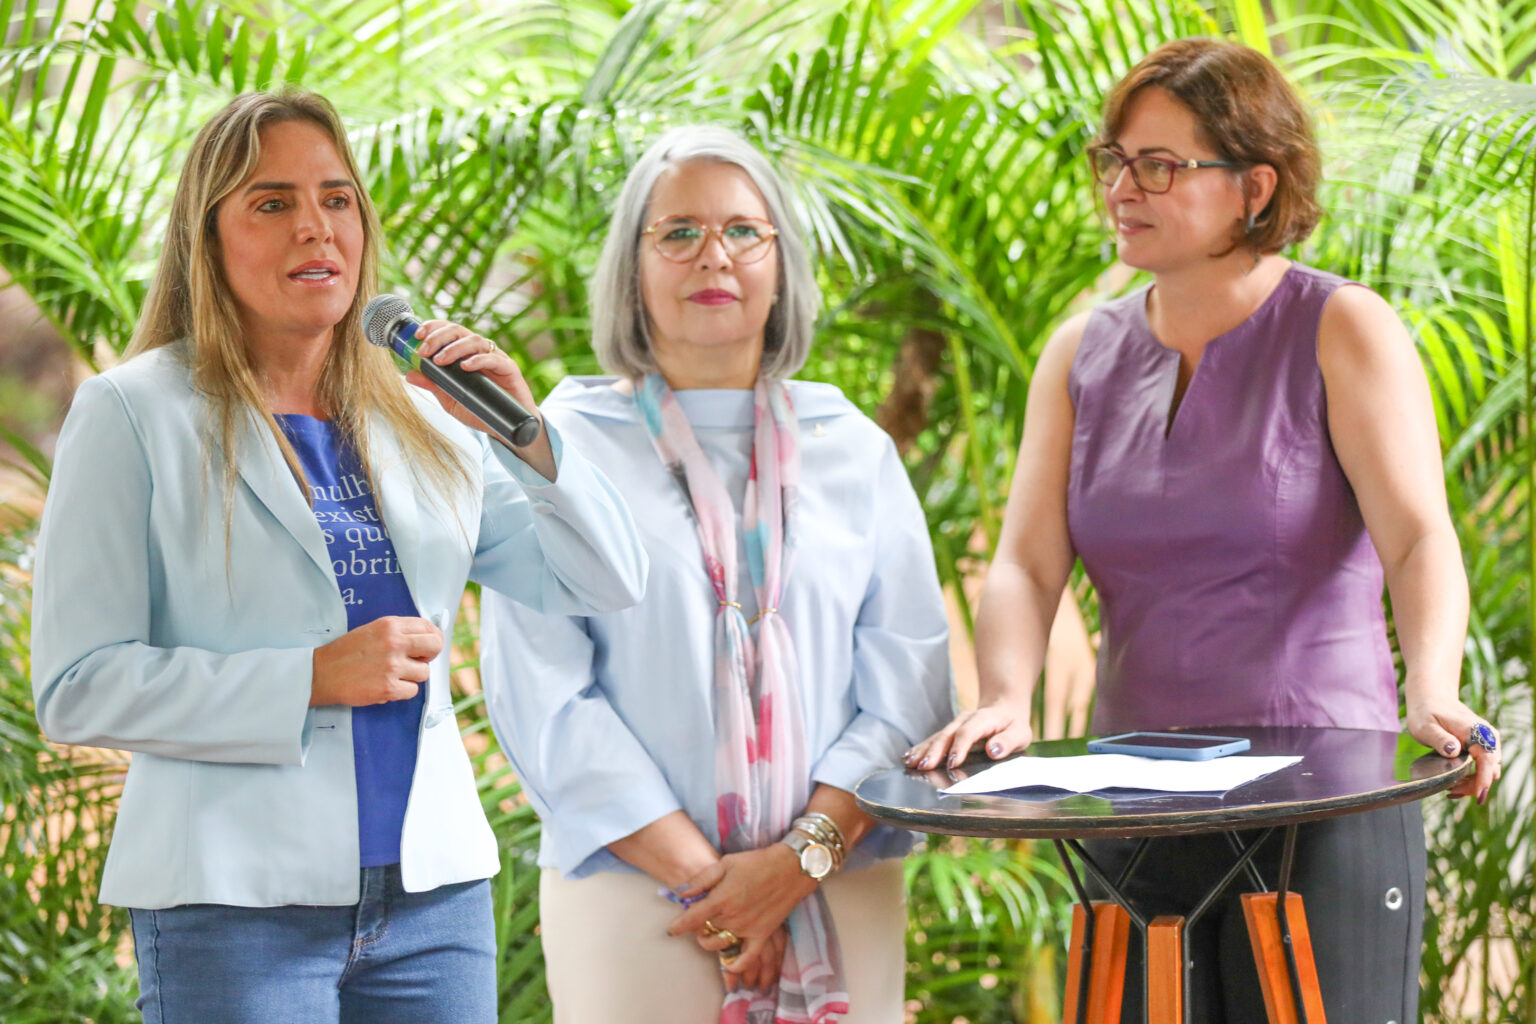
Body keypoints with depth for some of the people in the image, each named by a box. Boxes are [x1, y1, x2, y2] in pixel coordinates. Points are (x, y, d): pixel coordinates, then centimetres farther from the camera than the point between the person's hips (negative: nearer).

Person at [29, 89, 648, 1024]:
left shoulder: (427, 422, 13)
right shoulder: (133, 414, 0)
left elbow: (609, 586, 12)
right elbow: (76, 687, -7)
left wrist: (527, 437, -4)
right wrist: (311, 679, -15)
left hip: (433, 889, 4)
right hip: (237, 904, -4)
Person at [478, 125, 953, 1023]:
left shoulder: (854, 450, 12)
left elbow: (910, 679, 5)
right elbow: (542, 696, -4)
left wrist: (803, 856, -9)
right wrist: (703, 875, -10)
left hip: (842, 899, 2)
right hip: (634, 896, -2)